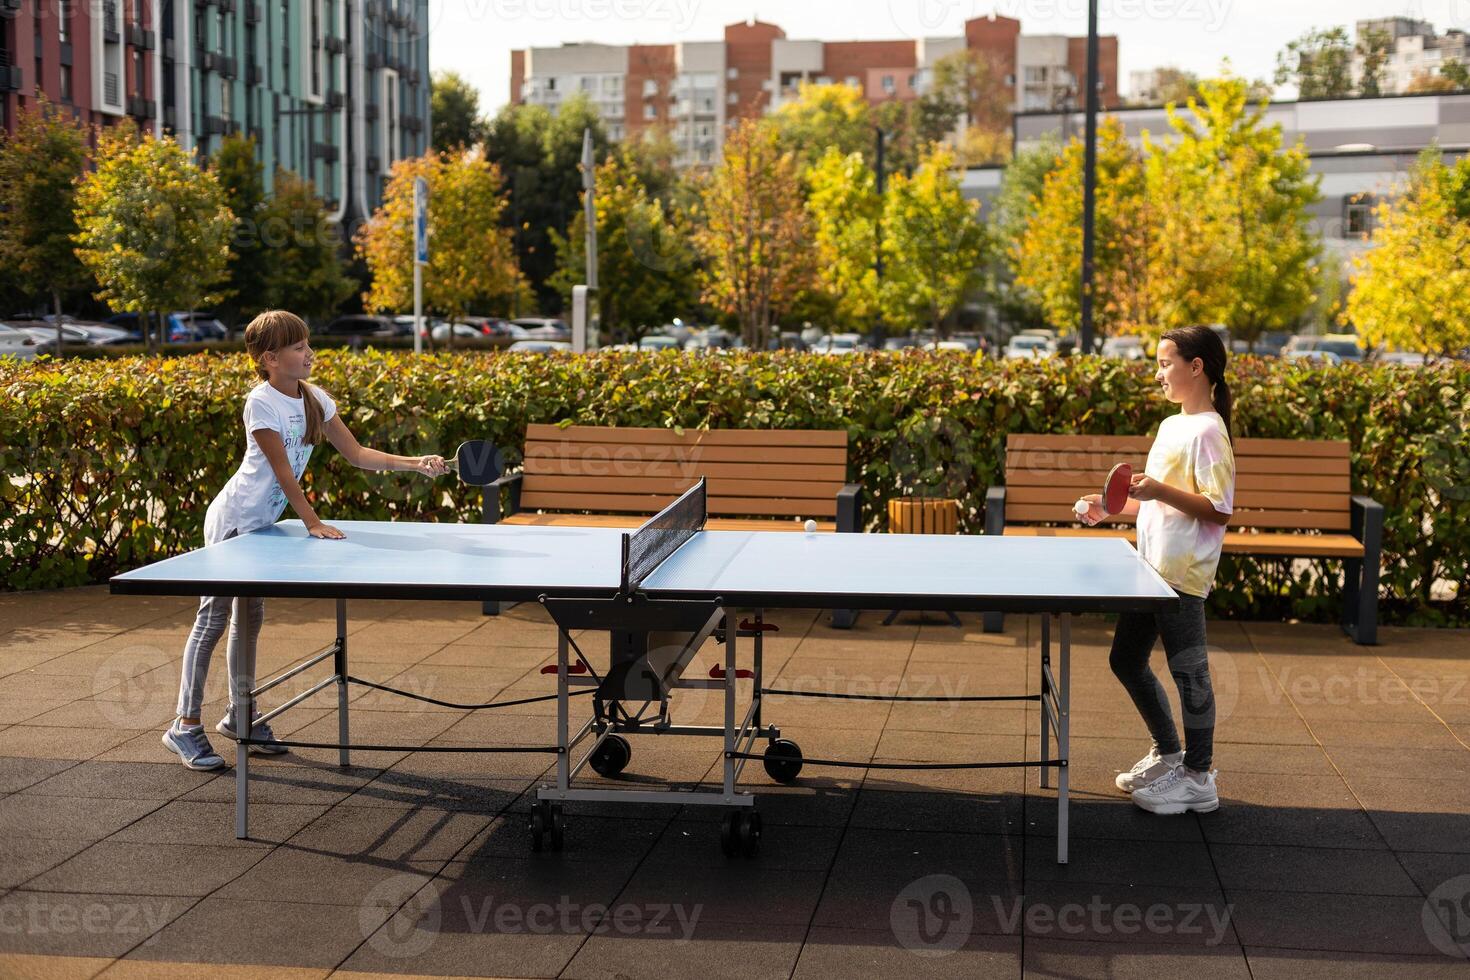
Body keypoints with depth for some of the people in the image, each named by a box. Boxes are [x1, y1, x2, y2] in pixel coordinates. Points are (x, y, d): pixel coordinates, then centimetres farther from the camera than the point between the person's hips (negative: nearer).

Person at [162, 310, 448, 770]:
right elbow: (283, 471, -20)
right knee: (213, 617, -6)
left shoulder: (314, 399, 2)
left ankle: (239, 715, 25)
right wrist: (313, 522, -20)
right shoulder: (261, 403, -20)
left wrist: (414, 463, -8)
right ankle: (185, 725, -1)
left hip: (262, 523, 8)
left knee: (250, 616, 14)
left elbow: (356, 453, 2)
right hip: (233, 520, -8)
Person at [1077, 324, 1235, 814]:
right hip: (1151, 570, 10)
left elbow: (1218, 511, -20)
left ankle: (1198, 778, 12)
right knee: (1126, 660, 16)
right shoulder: (1171, 425, 14)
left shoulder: (1207, 432, -15)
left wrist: (1160, 490, -28)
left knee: (1188, 671, 0)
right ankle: (1167, 753, 31)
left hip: (1182, 576, -10)